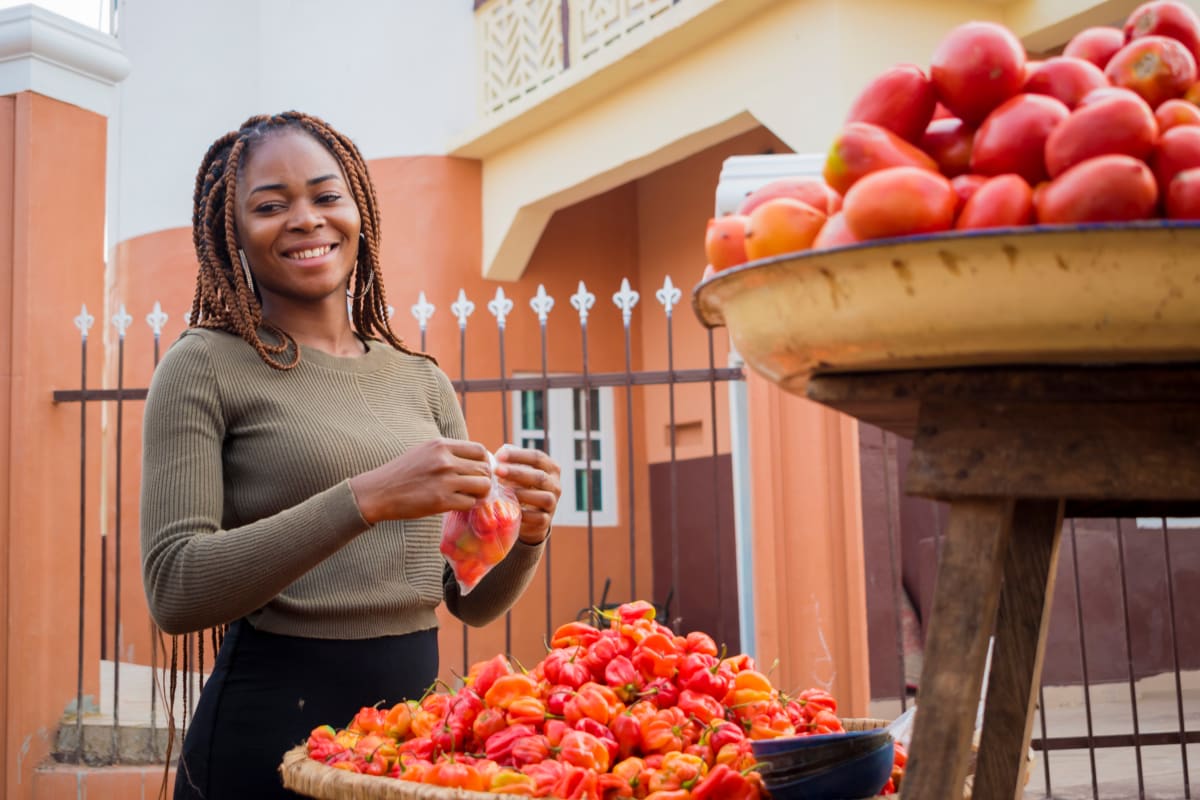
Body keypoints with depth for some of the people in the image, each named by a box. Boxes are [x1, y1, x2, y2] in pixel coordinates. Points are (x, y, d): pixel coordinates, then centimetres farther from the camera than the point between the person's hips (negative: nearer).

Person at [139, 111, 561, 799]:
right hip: (271, 723, -4)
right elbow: (174, 591, -16)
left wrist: (527, 532, -11)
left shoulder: (423, 381, 8)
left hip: (418, 715, 5)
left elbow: (471, 599, 10)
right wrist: (367, 498, -25)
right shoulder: (205, 367, -5)